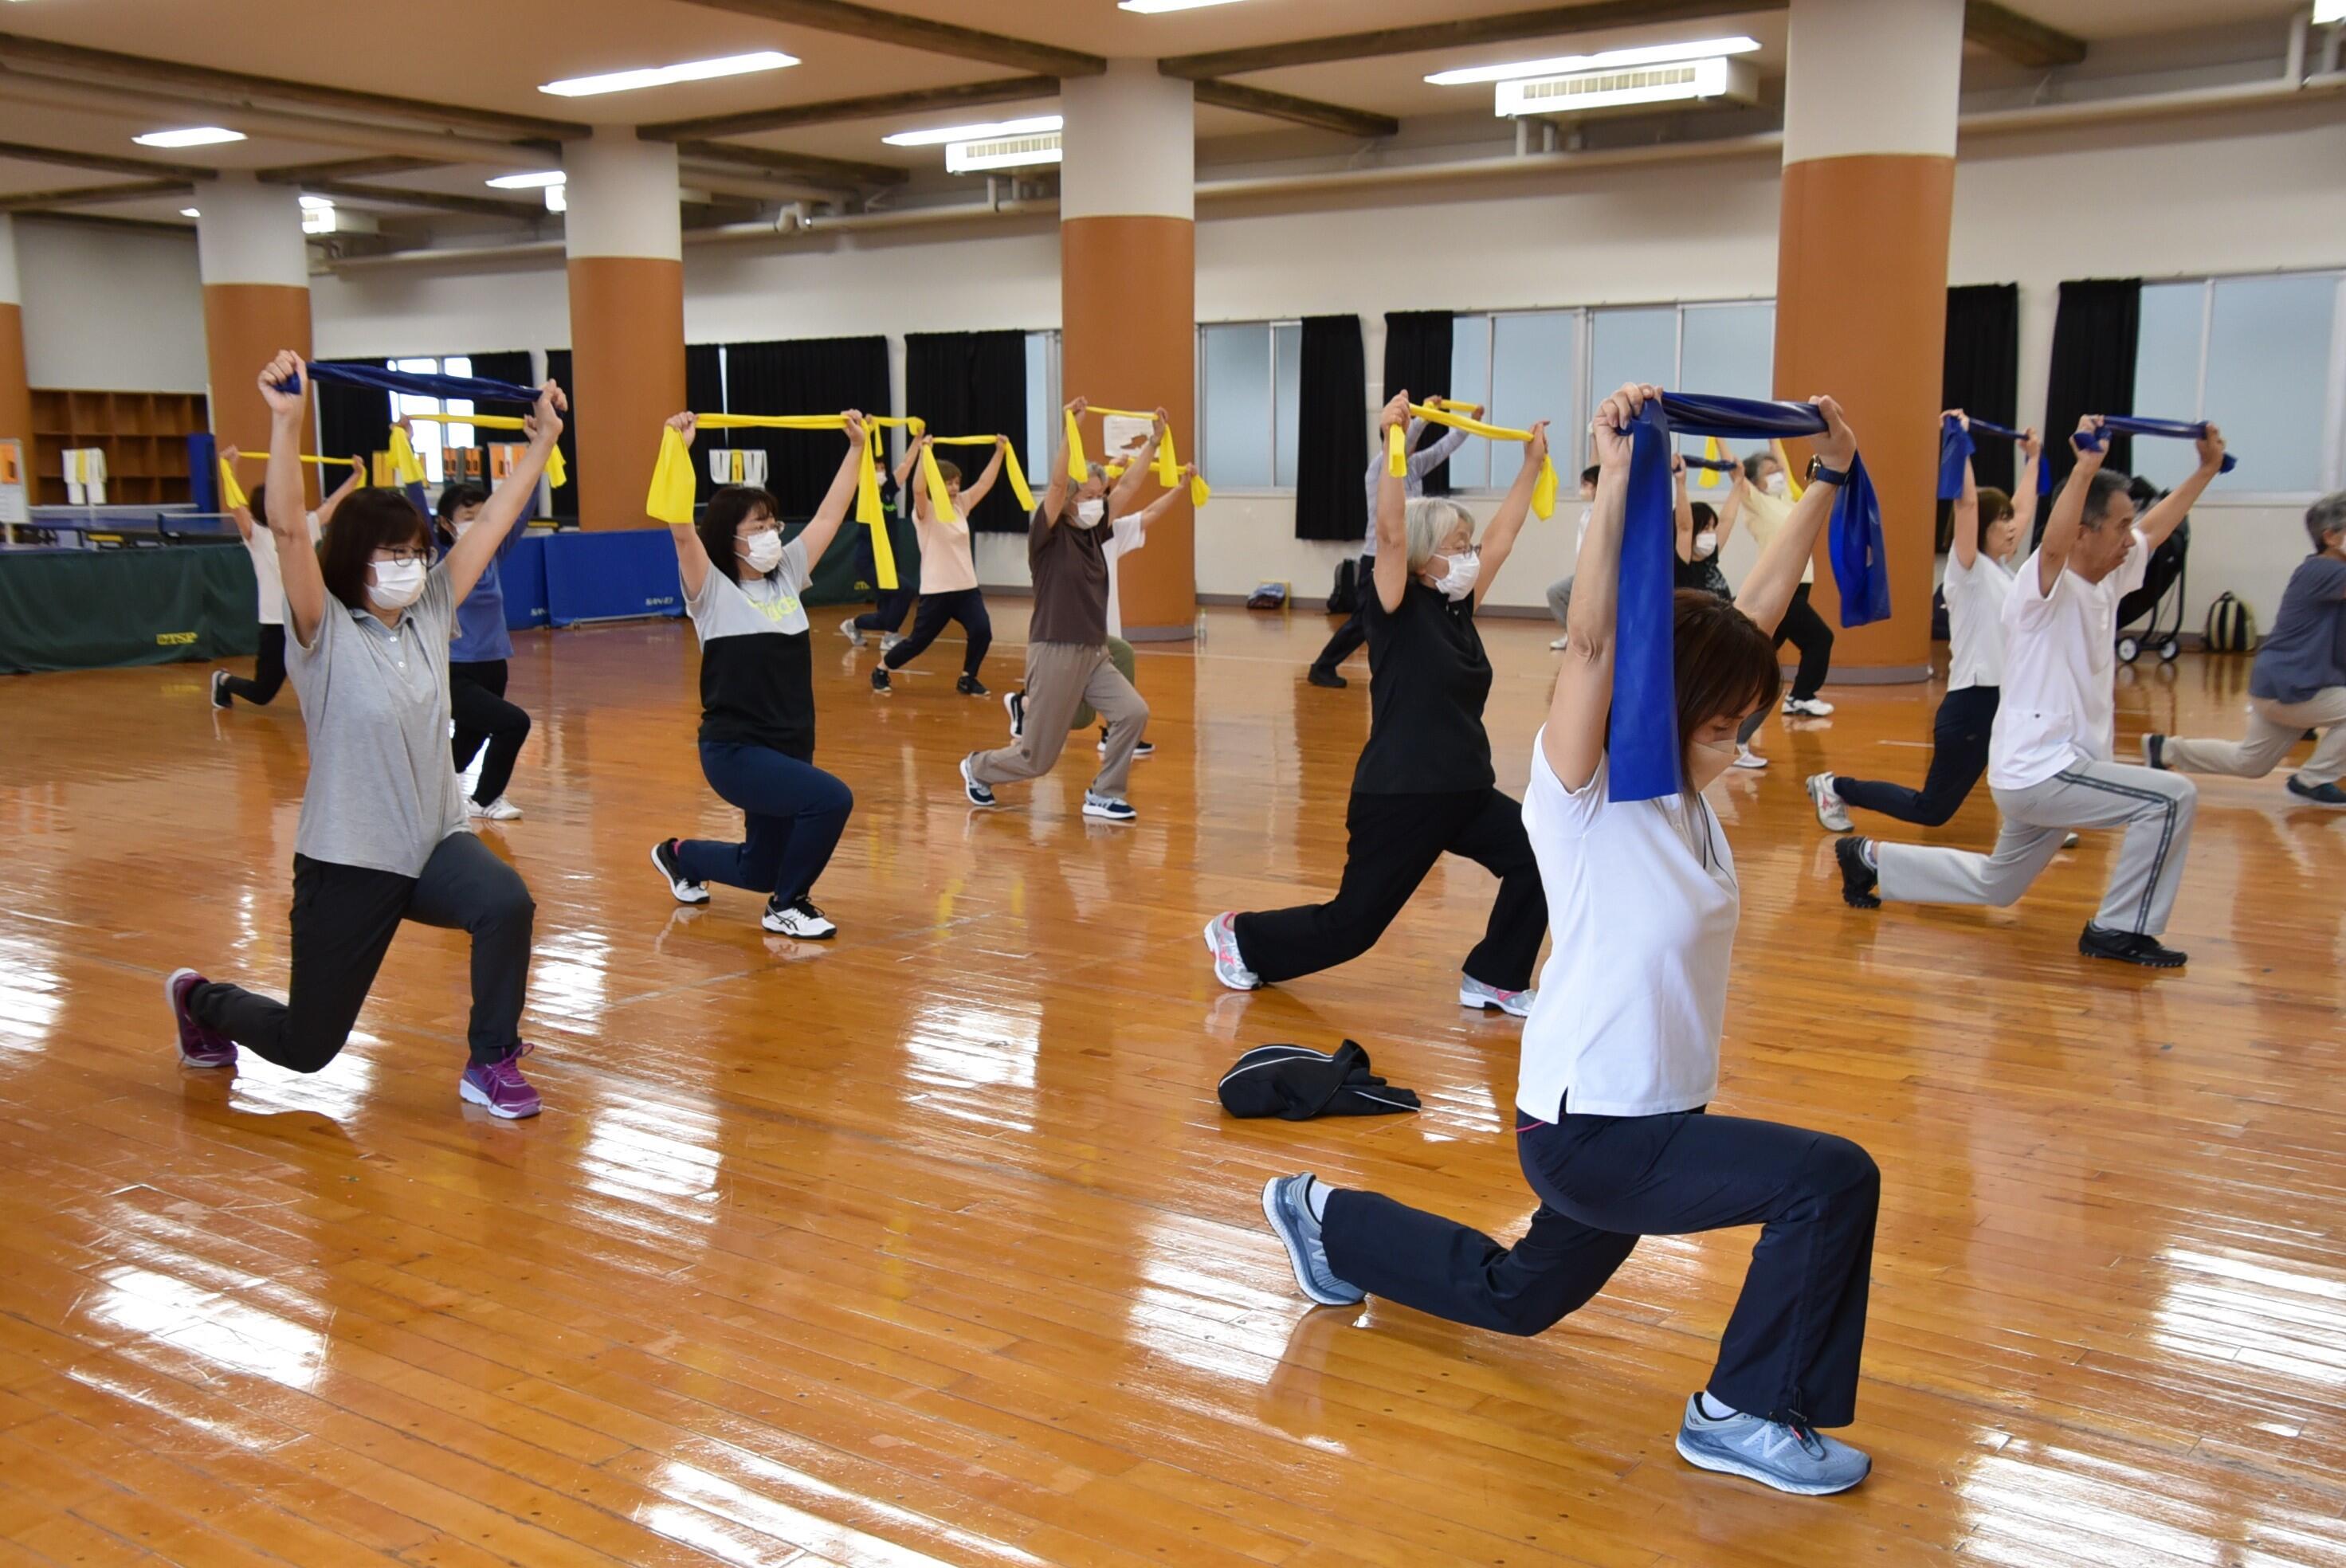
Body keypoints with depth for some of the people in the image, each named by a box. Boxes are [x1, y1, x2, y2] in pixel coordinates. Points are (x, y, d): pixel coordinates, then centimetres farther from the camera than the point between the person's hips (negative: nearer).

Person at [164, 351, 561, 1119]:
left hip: (434, 839, 4)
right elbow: (288, 531, -29)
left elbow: (493, 520, 4)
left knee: (507, 904, -31)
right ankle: (199, 999, 43)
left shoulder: (429, 614, 1)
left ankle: (492, 1064, -9)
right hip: (348, 860, -4)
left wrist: (543, 438, 3)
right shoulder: (325, 635, -13)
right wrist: (287, 422, -40)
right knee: (306, 1047, 9)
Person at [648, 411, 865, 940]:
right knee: (831, 798, -29)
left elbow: (831, 514, 10)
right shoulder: (712, 590, -10)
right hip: (735, 750, -7)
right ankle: (787, 906, -7)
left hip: (790, 746, 7)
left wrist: (857, 447, 10)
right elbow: (681, 530, -27)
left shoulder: (786, 576, 6)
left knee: (759, 870, 18)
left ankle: (679, 856, 48)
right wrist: (679, 449, -33)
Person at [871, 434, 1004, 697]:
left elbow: (985, 483, 9)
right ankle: (881, 670, 27)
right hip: (937, 591, -5)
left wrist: (999, 451, 4)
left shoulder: (961, 505, 9)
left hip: (966, 587, 5)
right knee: (919, 640, 3)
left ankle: (967, 679, 7)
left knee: (982, 631, -14)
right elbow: (917, 488, -28)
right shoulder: (925, 511, -8)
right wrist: (923, 452, -35)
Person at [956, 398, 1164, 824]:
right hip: (1056, 652, -7)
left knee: (1133, 713, -14)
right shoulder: (1050, 534, -10)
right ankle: (978, 768, 31)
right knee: (1037, 758, 1)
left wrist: (1153, 440, 2)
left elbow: (1130, 486, 6)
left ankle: (1103, 795, 2)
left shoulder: (1094, 532, 8)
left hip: (1095, 653, 7)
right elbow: (1056, 483, -26)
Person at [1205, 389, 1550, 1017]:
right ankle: (1241, 937, 25)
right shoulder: (1399, 610, -10)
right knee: (1352, 921, 1)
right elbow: (1391, 532, -25)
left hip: (1465, 792, 7)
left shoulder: (1459, 608, 8)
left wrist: (1531, 465, 17)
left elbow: (1502, 536, 16)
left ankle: (1493, 980, 8)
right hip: (1398, 795, -7)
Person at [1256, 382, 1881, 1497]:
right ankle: (1746, 1417, -4)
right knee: (1834, 1180, -20)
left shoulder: (1678, 786, 0)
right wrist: (1618, 474, -45)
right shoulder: (1580, 798, -20)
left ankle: (1325, 1222, 43)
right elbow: (1592, 639, -36)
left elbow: (1759, 609, 3)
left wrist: (1827, 479, 6)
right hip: (1592, 1132, -9)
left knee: (1512, 1297, 27)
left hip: (1645, 1118, 9)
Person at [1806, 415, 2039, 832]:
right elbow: (1966, 502, -22)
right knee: (1930, 810, -1)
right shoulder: (1968, 570, -10)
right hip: (1971, 703, -8)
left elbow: (2024, 509, 25)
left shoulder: (2002, 568, 12)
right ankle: (1835, 788, 16)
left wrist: (2032, 458, 30)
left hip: (2005, 699, 8)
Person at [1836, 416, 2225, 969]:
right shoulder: (2045, 583, -17)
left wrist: (2207, 469, 28)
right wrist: (2086, 466, -49)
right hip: (2039, 771, -10)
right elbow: (2054, 543, -41)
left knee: (1994, 887, 23)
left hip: (2056, 769, 10)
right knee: (2172, 798, -19)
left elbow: (2158, 525, 25)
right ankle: (2118, 931, -7)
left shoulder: (2108, 580, 8)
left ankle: (1872, 860, 32)